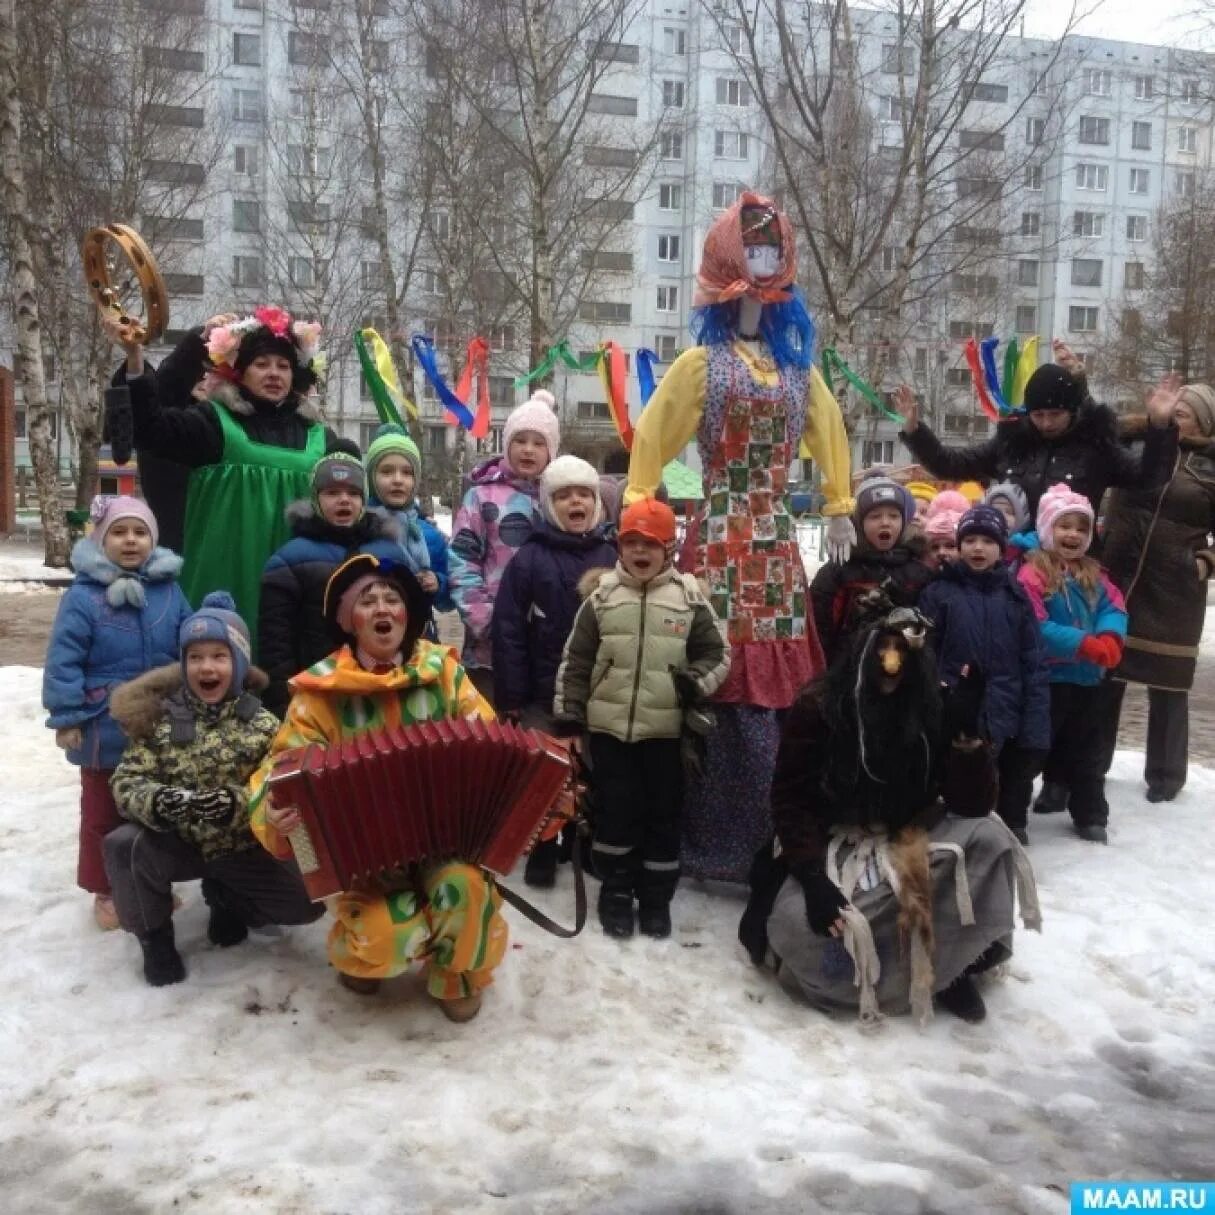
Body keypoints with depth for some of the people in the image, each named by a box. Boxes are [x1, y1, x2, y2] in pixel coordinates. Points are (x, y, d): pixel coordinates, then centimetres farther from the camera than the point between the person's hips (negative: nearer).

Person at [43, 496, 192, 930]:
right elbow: (63, 661, -14)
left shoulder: (168, 590, -2)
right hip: (106, 729, -3)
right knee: (103, 814, 13)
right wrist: (67, 717, -15)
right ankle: (104, 890, 28)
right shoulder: (83, 595, -14)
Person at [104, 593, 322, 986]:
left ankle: (226, 898, 17)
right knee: (123, 845, -31)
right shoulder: (159, 717, -6)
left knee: (308, 901, -15)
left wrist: (237, 804, -37)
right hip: (176, 842, 0)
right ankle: (155, 936, -2)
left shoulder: (262, 725, -7)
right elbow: (127, 780, -11)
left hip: (242, 849, 0)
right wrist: (156, 801, -34)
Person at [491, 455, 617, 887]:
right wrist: (510, 696, -11)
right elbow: (508, 630, -9)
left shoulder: (612, 557, 2)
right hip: (544, 692, -2)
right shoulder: (530, 557, -6)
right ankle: (542, 853, 25)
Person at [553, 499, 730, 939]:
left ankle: (656, 897, 23)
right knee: (614, 809, 7)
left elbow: (716, 652, 6)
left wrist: (697, 682, -13)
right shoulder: (602, 595, 2)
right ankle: (615, 891, 23)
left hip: (665, 728, 0)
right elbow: (576, 659, 6)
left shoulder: (689, 597, -1)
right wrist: (568, 712, 2)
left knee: (663, 812, 8)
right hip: (608, 725, 0)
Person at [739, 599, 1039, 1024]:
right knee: (797, 923, -30)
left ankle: (950, 961, -7)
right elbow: (790, 801, -13)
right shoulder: (818, 708, -15)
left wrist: (967, 731, -25)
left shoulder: (929, 711, -9)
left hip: (908, 841, 3)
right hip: (833, 844, -3)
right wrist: (812, 877, -25)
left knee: (989, 837, -23)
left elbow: (973, 806, -12)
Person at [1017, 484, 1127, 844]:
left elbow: (1114, 607, -2)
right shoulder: (1032, 573, -14)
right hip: (1046, 678, -7)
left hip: (1088, 678, 7)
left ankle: (1091, 817, 32)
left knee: (1087, 751, 18)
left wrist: (1110, 638, -24)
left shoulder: (1093, 574, 10)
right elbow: (1034, 627, -22)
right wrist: (1086, 645, -28)